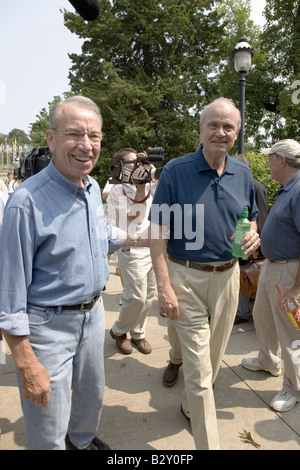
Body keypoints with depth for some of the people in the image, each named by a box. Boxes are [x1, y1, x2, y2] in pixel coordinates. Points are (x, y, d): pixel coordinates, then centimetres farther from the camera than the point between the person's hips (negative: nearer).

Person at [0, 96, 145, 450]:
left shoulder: (92, 188, 0)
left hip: (93, 313, 8)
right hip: (47, 326, -7)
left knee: (93, 396, 29)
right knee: (49, 432, 11)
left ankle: (82, 439, 59)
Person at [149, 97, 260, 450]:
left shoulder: (243, 174, 6)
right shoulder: (176, 170, -9)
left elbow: (250, 218, 18)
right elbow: (156, 230, -11)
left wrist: (253, 235, -8)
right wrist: (164, 286, -18)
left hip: (227, 276, 5)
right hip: (186, 277, -5)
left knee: (213, 355, 20)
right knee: (199, 366, 1)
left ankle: (190, 405, 48)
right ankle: (208, 442, 20)